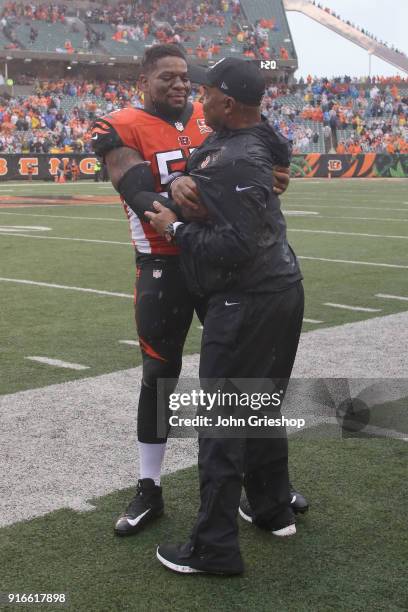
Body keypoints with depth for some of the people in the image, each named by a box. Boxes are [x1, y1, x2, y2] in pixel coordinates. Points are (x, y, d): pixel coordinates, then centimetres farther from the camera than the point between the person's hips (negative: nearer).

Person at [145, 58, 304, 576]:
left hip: (246, 302, -10)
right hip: (282, 287, 10)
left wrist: (175, 229, -15)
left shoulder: (236, 161, -20)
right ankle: (272, 508, 35)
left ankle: (214, 549, 6)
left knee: (221, 421, -2)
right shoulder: (254, 140, 8)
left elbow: (237, 245, -26)